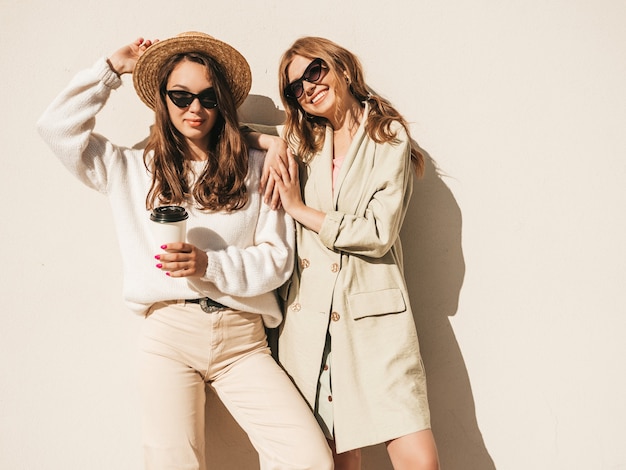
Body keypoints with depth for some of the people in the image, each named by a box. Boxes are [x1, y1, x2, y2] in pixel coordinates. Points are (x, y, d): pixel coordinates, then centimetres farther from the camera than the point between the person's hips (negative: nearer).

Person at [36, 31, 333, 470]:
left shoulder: (256, 168, 8)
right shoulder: (136, 169, 14)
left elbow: (278, 256, 3)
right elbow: (57, 127, 11)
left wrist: (209, 264, -13)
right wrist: (112, 68, 14)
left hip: (243, 339, 0)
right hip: (170, 333, 1)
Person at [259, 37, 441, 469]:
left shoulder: (390, 137, 5)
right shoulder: (304, 142, 16)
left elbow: (380, 232, -6)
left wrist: (300, 209, -2)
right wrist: (272, 143, 6)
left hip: (374, 316, -3)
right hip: (308, 317, 3)